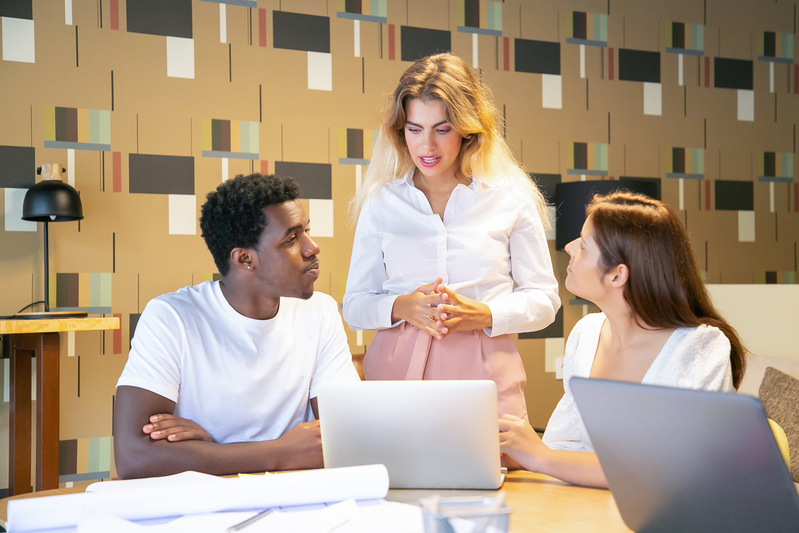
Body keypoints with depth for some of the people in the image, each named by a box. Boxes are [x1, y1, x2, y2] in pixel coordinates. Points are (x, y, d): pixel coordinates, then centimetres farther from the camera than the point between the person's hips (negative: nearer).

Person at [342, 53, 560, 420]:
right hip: (397, 368, 1)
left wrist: (483, 314, -10)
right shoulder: (381, 202, 8)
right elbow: (355, 305, 11)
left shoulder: (510, 197, 4)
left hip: (484, 370, -1)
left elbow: (543, 299, 9)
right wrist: (401, 307, -10)